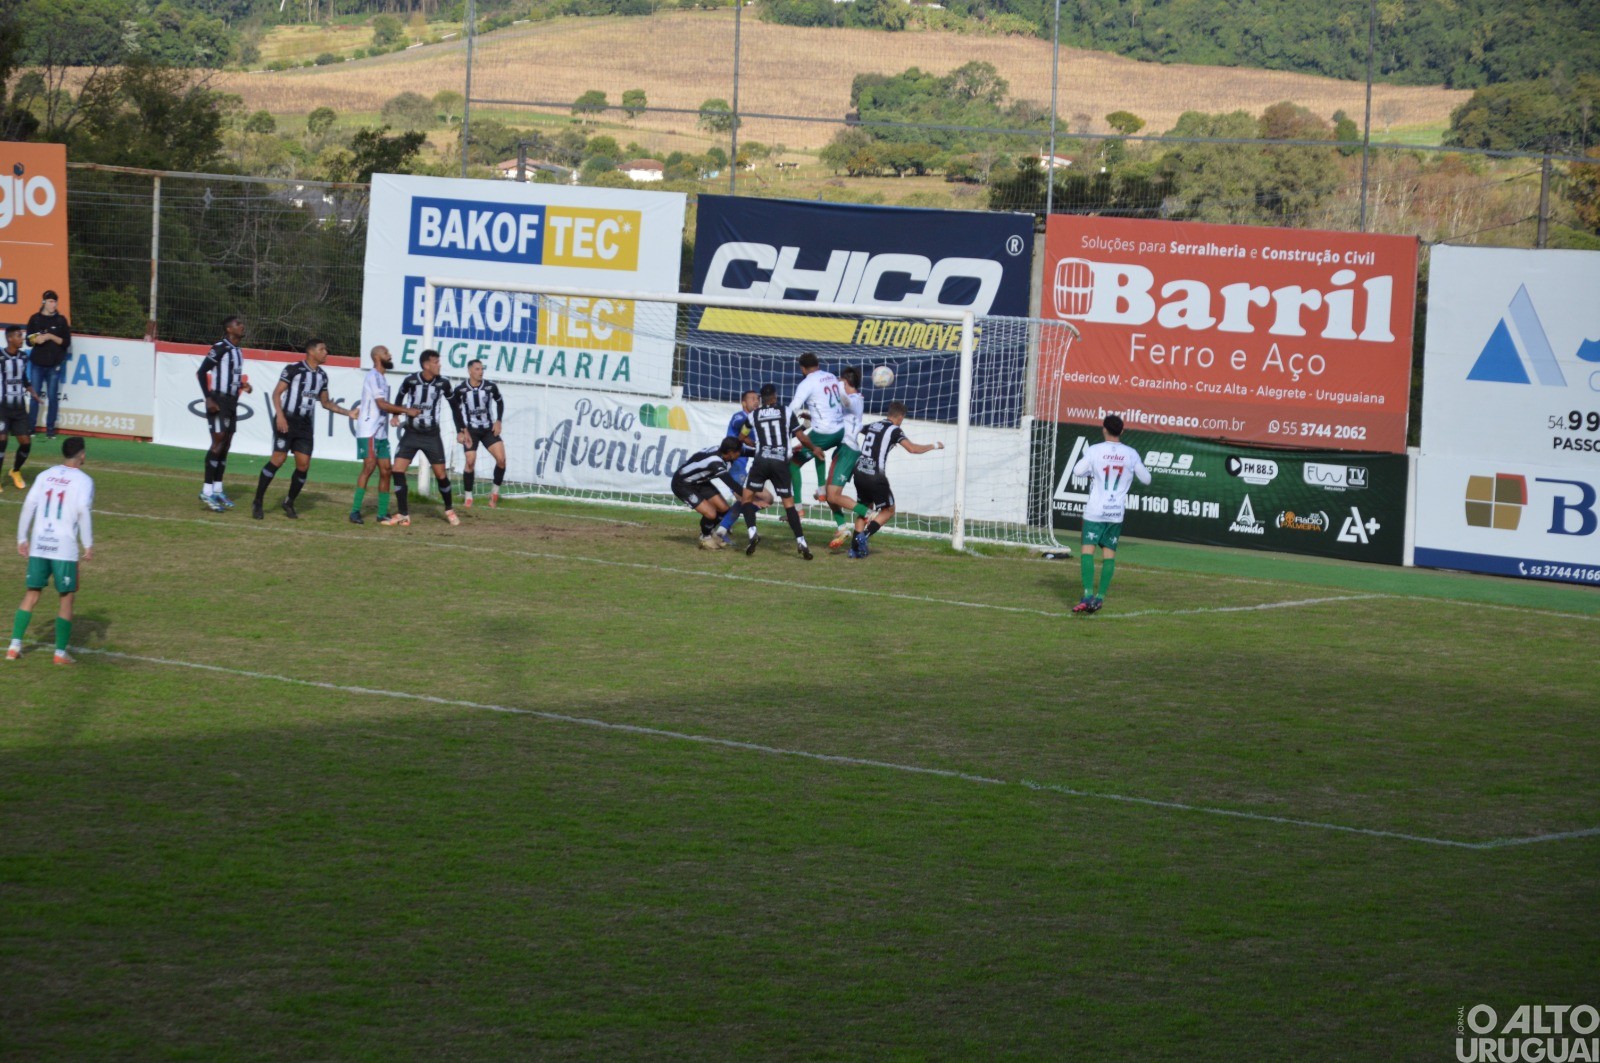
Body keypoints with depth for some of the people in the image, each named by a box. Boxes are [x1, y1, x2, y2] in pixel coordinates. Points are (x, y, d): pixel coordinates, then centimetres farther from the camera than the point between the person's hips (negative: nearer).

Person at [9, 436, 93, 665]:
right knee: (67, 598, 6)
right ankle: (61, 652, 4)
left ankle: (15, 646, 6)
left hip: (38, 545, 4)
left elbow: (29, 506, 4)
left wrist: (22, 538, 10)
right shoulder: (83, 481, -4)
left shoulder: (44, 475, 9)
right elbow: (83, 512, -15)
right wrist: (89, 545, -9)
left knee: (31, 594, 12)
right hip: (65, 548, -4)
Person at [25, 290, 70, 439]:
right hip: (38, 363, 0)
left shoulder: (61, 320, 2)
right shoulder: (35, 319, 3)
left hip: (54, 364, 0)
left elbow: (66, 342, -1)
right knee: (35, 395, 1)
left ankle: (50, 428, 6)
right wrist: (36, 340, -18)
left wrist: (50, 337, -14)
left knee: (53, 396, 0)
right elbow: (29, 340, 4)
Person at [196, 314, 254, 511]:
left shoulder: (238, 352, 15)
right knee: (218, 442, -13)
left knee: (226, 445, 10)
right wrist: (208, 398, -20)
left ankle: (217, 490, 17)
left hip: (231, 402, 9)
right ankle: (207, 491, -13)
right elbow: (201, 372, -14)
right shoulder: (220, 348, -12)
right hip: (218, 402, -9)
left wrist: (243, 385, 6)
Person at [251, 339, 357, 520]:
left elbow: (325, 402, 24)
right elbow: (277, 393, -9)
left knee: (303, 464, -1)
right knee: (278, 459, -12)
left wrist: (348, 413, 15)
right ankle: (257, 502, -4)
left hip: (305, 424, 6)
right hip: (287, 420, -6)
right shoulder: (293, 369, -7)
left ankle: (289, 503, 16)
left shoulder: (322, 375, 14)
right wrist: (280, 416, -22)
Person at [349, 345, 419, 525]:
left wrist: (406, 410, 9)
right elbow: (382, 404, -18)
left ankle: (383, 513, 12)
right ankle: (355, 511, -15)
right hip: (369, 431, -9)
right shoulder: (373, 376, -10)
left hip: (381, 433, 9)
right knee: (369, 467, -16)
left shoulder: (382, 378, 19)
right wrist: (406, 410, -14)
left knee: (385, 471, 7)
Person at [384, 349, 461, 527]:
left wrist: (460, 430, 5)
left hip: (431, 436, 0)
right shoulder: (410, 380, -12)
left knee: (440, 474, 2)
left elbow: (453, 405, 5)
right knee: (398, 470, -10)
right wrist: (396, 415, 2)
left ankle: (449, 509, 26)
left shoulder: (442, 383, -9)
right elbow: (400, 397, 10)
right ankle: (403, 515, -1)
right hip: (411, 433, 0)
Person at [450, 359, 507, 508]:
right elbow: (456, 410, 1)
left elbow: (499, 401, 11)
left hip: (489, 429, 2)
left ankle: (495, 491, 7)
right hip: (471, 430, -2)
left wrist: (498, 421, 2)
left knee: (501, 459, -11)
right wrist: (461, 431, -2)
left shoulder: (490, 386, -8)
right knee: (470, 462, -10)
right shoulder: (461, 390, -12)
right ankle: (467, 496, 6)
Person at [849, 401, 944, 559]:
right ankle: (864, 536, -7)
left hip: (859, 473, 6)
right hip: (876, 477, -6)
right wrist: (934, 446, -2)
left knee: (865, 508, 21)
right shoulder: (894, 430, -6)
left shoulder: (872, 426, 14)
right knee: (888, 510, 12)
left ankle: (855, 547, 12)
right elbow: (912, 448, -17)